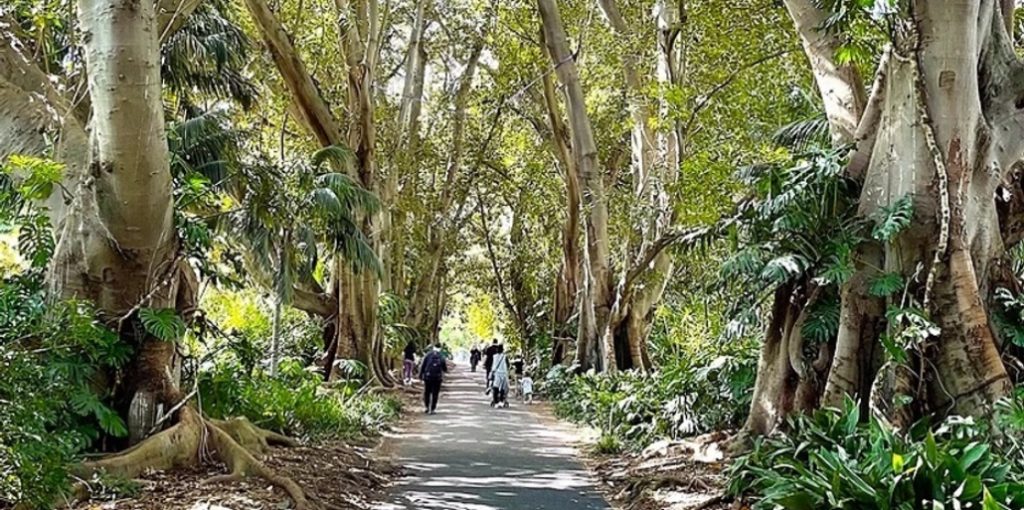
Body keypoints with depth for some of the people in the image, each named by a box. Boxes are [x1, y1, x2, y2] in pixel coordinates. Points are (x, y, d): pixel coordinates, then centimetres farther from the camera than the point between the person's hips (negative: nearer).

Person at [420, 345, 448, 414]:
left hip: (428, 377, 1)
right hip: (437, 377, -1)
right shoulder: (441, 357, 0)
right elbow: (445, 369, 4)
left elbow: (423, 366, -2)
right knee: (435, 394, 5)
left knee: (427, 393, 16)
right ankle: (432, 409, 3)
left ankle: (426, 407, 11)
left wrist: (421, 375, 5)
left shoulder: (428, 355, 1)